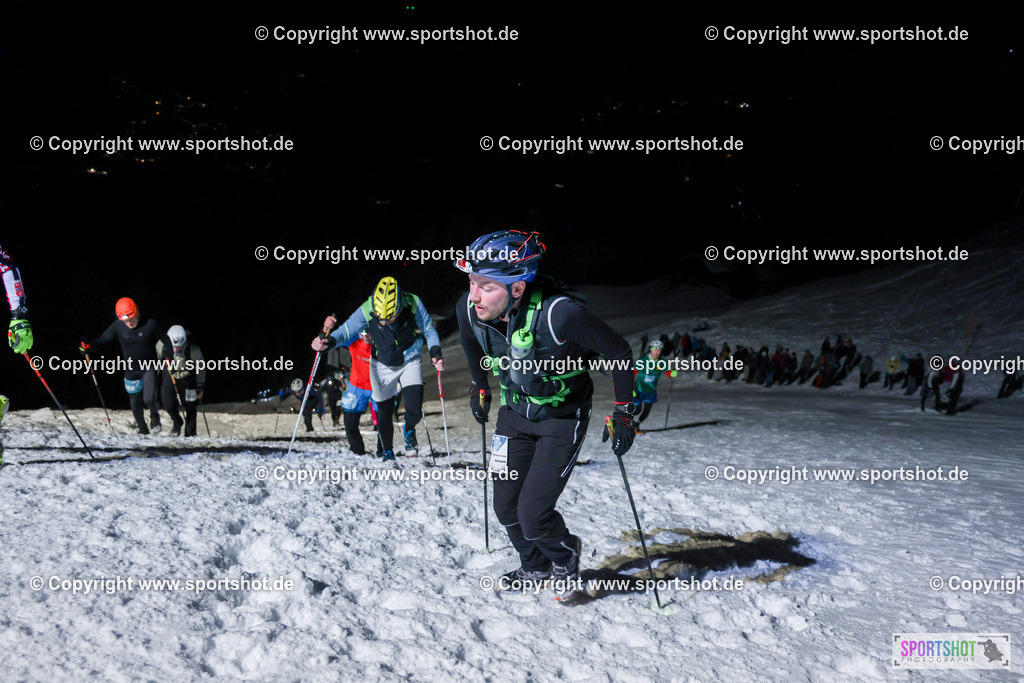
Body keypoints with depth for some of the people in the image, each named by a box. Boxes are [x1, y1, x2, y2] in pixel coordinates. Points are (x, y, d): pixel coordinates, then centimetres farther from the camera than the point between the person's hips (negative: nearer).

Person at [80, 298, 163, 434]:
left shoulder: (150, 324, -16)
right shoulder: (117, 327, -11)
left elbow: (163, 342, -2)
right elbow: (103, 340, -5)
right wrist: (88, 347, -21)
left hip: (149, 368, -3)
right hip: (131, 370, 3)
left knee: (149, 399, -20)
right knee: (135, 404, 11)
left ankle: (154, 415, 15)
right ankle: (143, 429, 34)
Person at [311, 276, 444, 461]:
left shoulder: (413, 304, -26)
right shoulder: (367, 311, -27)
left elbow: (429, 332, -12)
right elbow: (345, 331, -22)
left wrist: (435, 354, -28)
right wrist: (328, 341, -43)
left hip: (410, 363, -1)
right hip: (383, 367, 1)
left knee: (414, 411, -15)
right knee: (384, 415, 8)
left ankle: (409, 432, 22)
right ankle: (388, 453, 34)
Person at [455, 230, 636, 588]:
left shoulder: (558, 313, -37)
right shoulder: (469, 308, -20)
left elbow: (618, 351, -22)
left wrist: (624, 412, -16)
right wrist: (479, 386, 19)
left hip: (563, 418, -5)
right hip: (515, 412, 5)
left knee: (532, 515, -9)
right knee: (506, 507, 9)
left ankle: (565, 557, 25)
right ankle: (535, 568, 38)